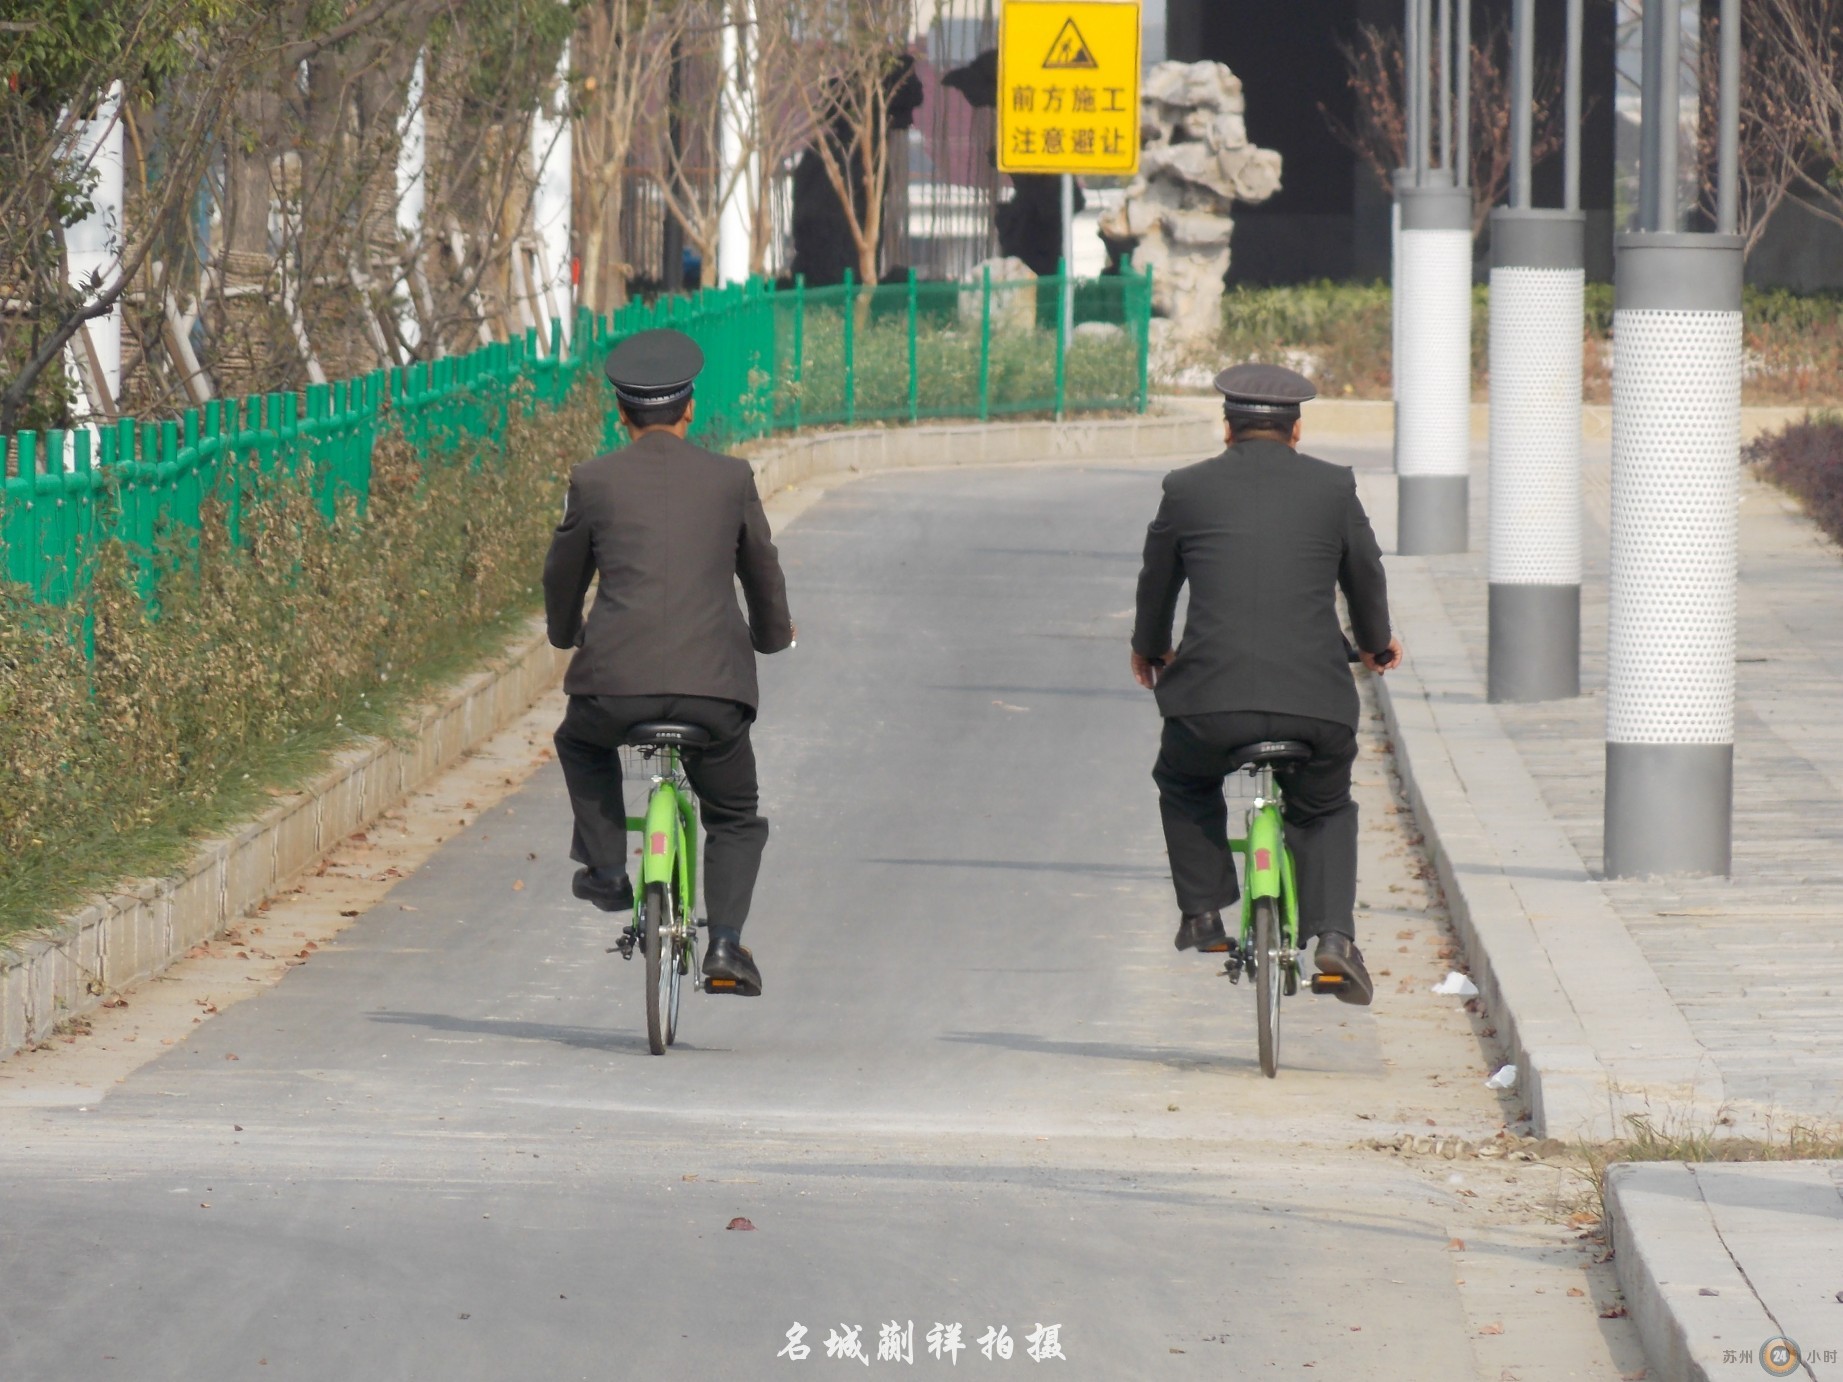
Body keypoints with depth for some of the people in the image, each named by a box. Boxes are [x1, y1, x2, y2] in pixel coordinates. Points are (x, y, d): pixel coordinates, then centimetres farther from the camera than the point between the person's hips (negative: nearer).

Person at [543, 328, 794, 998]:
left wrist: (567, 634, 41)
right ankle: (725, 943, 3)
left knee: (581, 743, 35)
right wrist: (772, 634, 44)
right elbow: (762, 572, 22)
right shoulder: (730, 479, 8)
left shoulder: (594, 480, 6)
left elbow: (562, 577, 19)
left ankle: (605, 867, 22)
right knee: (737, 820, 21)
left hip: (616, 682, 0)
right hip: (713, 686, 1)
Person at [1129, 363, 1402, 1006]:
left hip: (1211, 696, -1)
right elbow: (1366, 575, 21)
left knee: (1184, 784, 31)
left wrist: (1149, 649, 42)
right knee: (1325, 809, 26)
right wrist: (1376, 642, 43)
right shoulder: (1334, 487, 8)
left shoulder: (1187, 489, 7)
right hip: (1316, 699, 1)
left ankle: (1202, 913, 23)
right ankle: (1335, 934, 7)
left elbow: (1156, 583, 21)